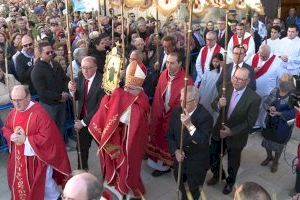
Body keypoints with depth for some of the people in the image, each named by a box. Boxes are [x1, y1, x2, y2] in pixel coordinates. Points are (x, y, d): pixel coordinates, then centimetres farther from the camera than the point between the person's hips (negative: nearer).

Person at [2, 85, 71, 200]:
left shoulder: (39, 113, -24)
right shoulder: (13, 112, -2)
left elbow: (46, 137, -25)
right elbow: (6, 128, 12)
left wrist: (26, 139, -23)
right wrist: (11, 136, -11)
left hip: (36, 157, -6)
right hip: (18, 156, 6)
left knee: (42, 184, 10)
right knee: (20, 183, 21)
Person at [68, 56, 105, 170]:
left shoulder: (102, 81, -24)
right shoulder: (81, 76, -4)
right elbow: (77, 97, -1)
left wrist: (84, 122, -18)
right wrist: (73, 90, -24)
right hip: (82, 119, 5)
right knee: (81, 147, 17)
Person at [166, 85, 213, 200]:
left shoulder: (205, 116, -23)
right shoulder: (176, 112, -8)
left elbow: (203, 143, -32)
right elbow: (169, 135, 2)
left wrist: (189, 125, -41)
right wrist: (175, 150, -14)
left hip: (197, 164, -4)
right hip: (180, 159, 4)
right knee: (181, 189, 25)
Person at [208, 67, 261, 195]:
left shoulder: (254, 98, -23)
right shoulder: (227, 88, -12)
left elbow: (250, 122, -19)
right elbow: (213, 104, -5)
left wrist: (231, 131, -27)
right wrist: (218, 104, -29)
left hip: (236, 137, -3)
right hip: (218, 131, 3)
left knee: (233, 163, 22)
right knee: (213, 157, 21)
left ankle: (230, 182, 53)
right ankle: (217, 175, 54)